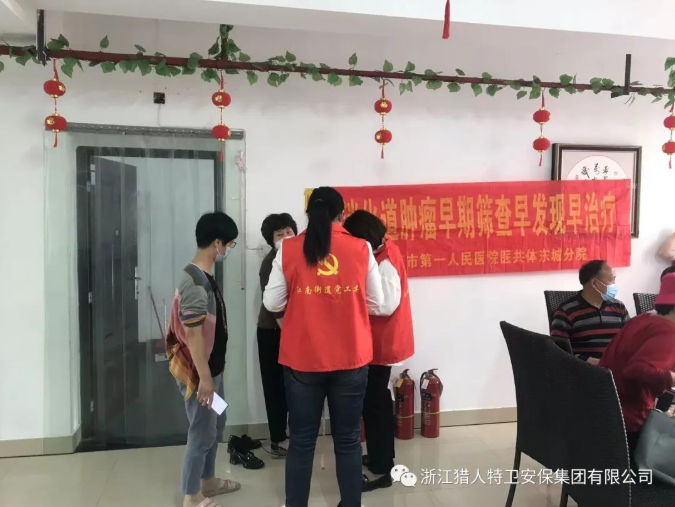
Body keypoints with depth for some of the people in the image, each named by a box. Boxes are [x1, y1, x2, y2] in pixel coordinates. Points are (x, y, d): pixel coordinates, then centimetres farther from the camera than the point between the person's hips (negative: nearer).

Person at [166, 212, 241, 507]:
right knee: (203, 431, 3)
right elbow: (193, 333, -25)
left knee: (216, 424, 21)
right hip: (199, 371, -10)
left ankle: (207, 481, 38)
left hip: (213, 367, 10)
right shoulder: (195, 282, -24)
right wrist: (204, 377, -22)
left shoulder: (204, 276, 7)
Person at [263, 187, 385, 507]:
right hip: (351, 359, 0)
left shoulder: (289, 249, -4)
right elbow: (376, 302, 3)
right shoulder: (361, 249, -3)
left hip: (302, 359, 0)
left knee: (301, 440, 12)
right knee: (348, 439, 13)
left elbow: (272, 303, 0)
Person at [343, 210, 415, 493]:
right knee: (377, 402, 21)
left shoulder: (385, 262, -21)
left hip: (382, 344, -10)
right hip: (381, 342, 10)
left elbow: (386, 305, -26)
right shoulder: (384, 253, 8)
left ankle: (381, 470, 9)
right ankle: (381, 457, 36)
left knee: (373, 405, -2)